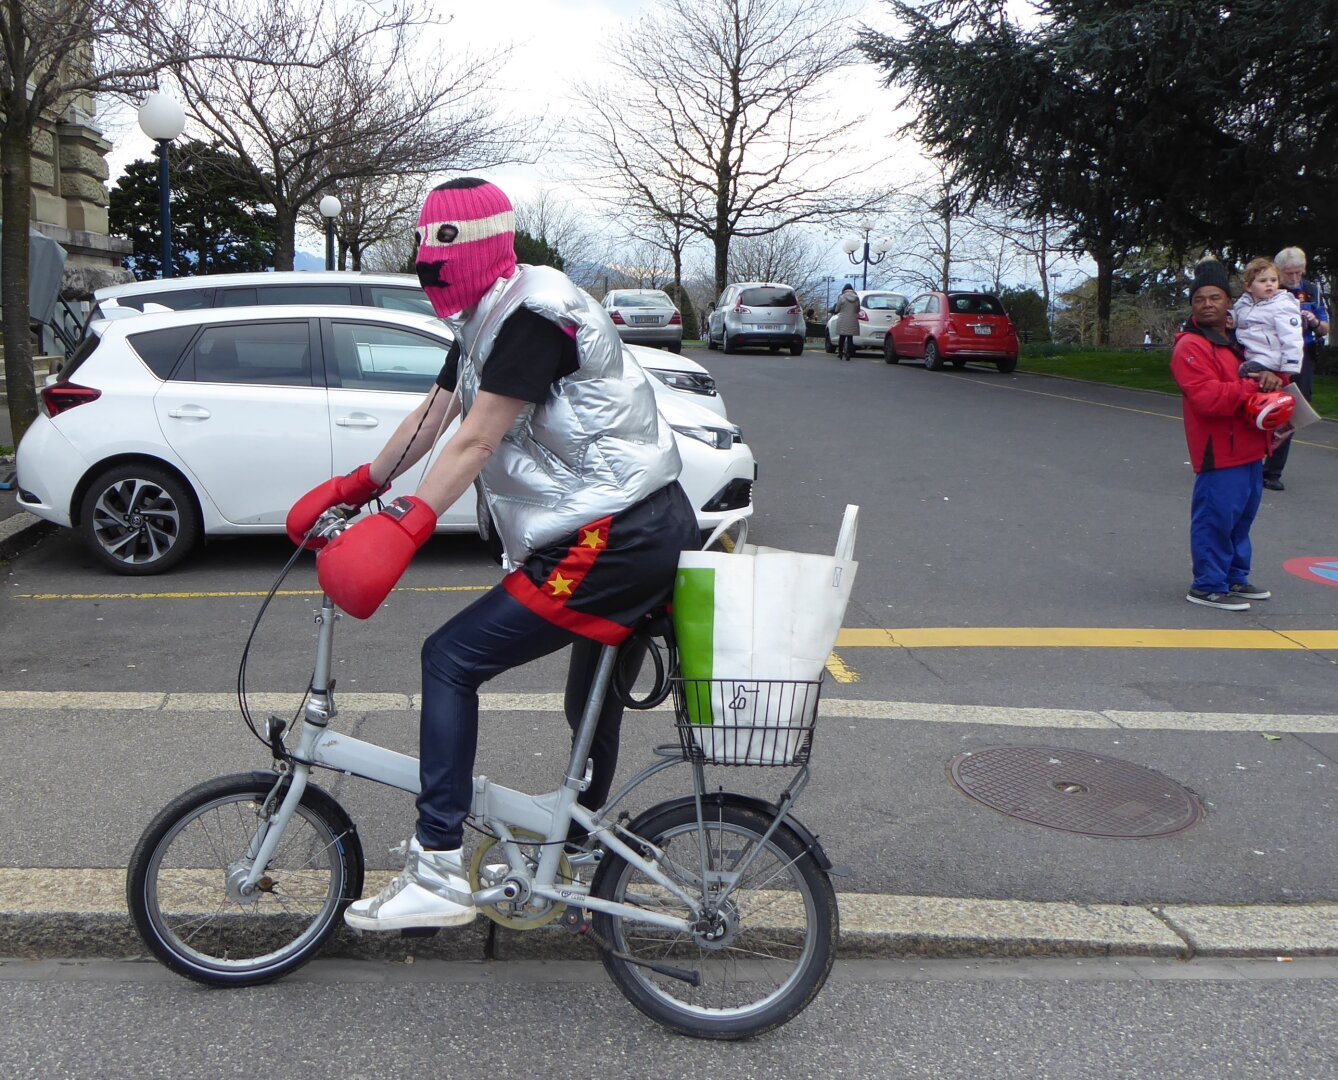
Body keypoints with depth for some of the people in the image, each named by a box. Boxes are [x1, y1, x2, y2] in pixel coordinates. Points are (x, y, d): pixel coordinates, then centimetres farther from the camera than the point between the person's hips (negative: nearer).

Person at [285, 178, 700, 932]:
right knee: (594, 710, 22)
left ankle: (438, 874, -7)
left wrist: (403, 529, -26)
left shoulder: (534, 316, -14)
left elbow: (476, 443, -22)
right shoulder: (488, 324, 17)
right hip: (648, 529, 11)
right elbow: (434, 416, 18)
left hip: (612, 541, -11)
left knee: (451, 661, -10)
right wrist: (356, 487, 14)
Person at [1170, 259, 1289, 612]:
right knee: (1216, 517, -6)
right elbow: (1207, 398, -24)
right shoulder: (1191, 346, -13)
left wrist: (1272, 376, 0)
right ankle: (1208, 586, 3)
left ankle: (1235, 578, 28)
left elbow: (1271, 363, 24)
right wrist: (1253, 385, -18)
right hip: (1219, 452, -9)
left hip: (1249, 448, 9)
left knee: (1242, 517, 16)